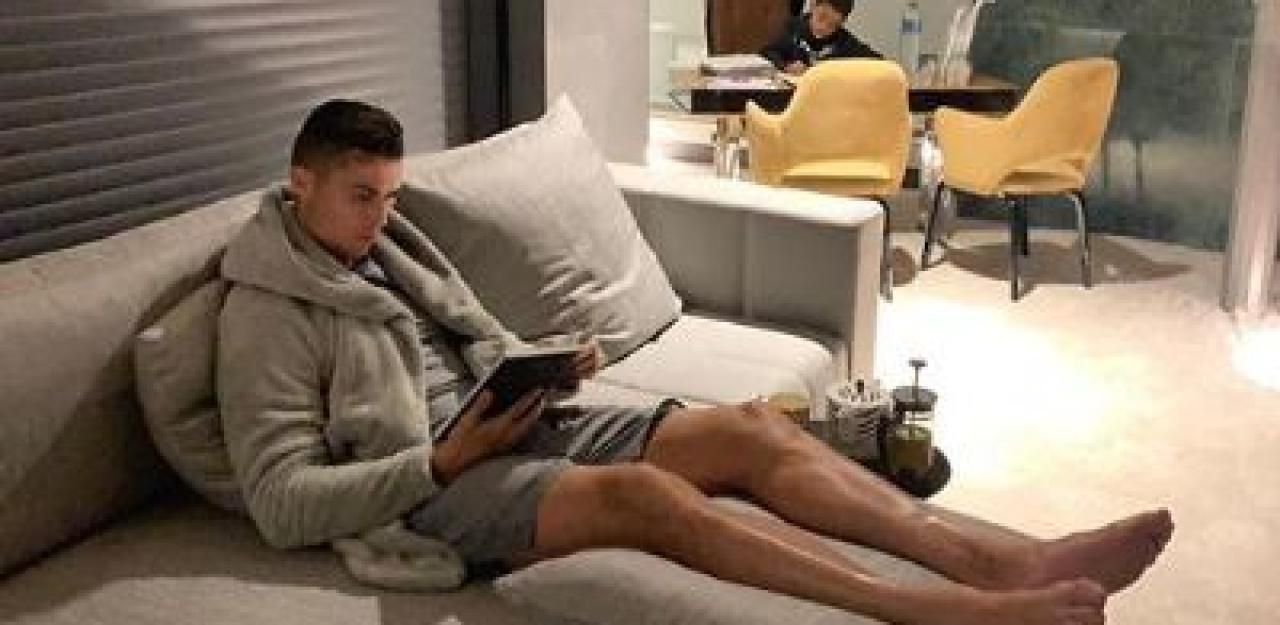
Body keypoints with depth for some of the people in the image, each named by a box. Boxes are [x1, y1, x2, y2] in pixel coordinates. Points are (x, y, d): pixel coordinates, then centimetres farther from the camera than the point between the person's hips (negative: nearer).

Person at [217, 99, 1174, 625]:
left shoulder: (389, 246, 16)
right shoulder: (264, 318, -6)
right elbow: (283, 505, -14)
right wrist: (444, 458, -21)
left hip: (519, 428, 8)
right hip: (431, 484, -7)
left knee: (748, 428, -13)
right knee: (644, 492, -36)